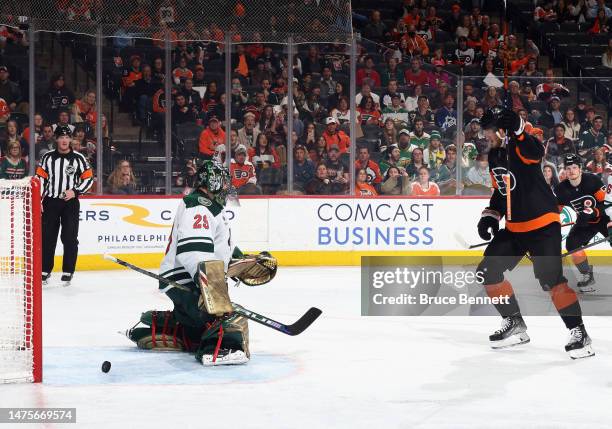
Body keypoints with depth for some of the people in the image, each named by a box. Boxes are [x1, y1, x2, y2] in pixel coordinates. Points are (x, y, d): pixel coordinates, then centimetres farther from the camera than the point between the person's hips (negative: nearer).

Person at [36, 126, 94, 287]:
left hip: (70, 202, -2)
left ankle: (68, 271, 4)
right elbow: (40, 178, 7)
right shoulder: (48, 157, 5)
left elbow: (88, 178, 2)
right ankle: (45, 270, 12)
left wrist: (75, 191, -11)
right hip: (51, 201, 2)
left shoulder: (78, 158, 0)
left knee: (69, 237, -5)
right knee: (47, 236, 2)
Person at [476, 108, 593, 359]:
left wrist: (517, 129, -53)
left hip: (542, 223, -9)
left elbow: (535, 152, -39)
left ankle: (578, 332, -11)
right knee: (488, 271, 6)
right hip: (515, 227, 9)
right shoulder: (495, 155, 12)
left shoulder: (520, 144, -14)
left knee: (550, 277, -19)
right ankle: (514, 324, 18)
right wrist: (491, 215, 10)